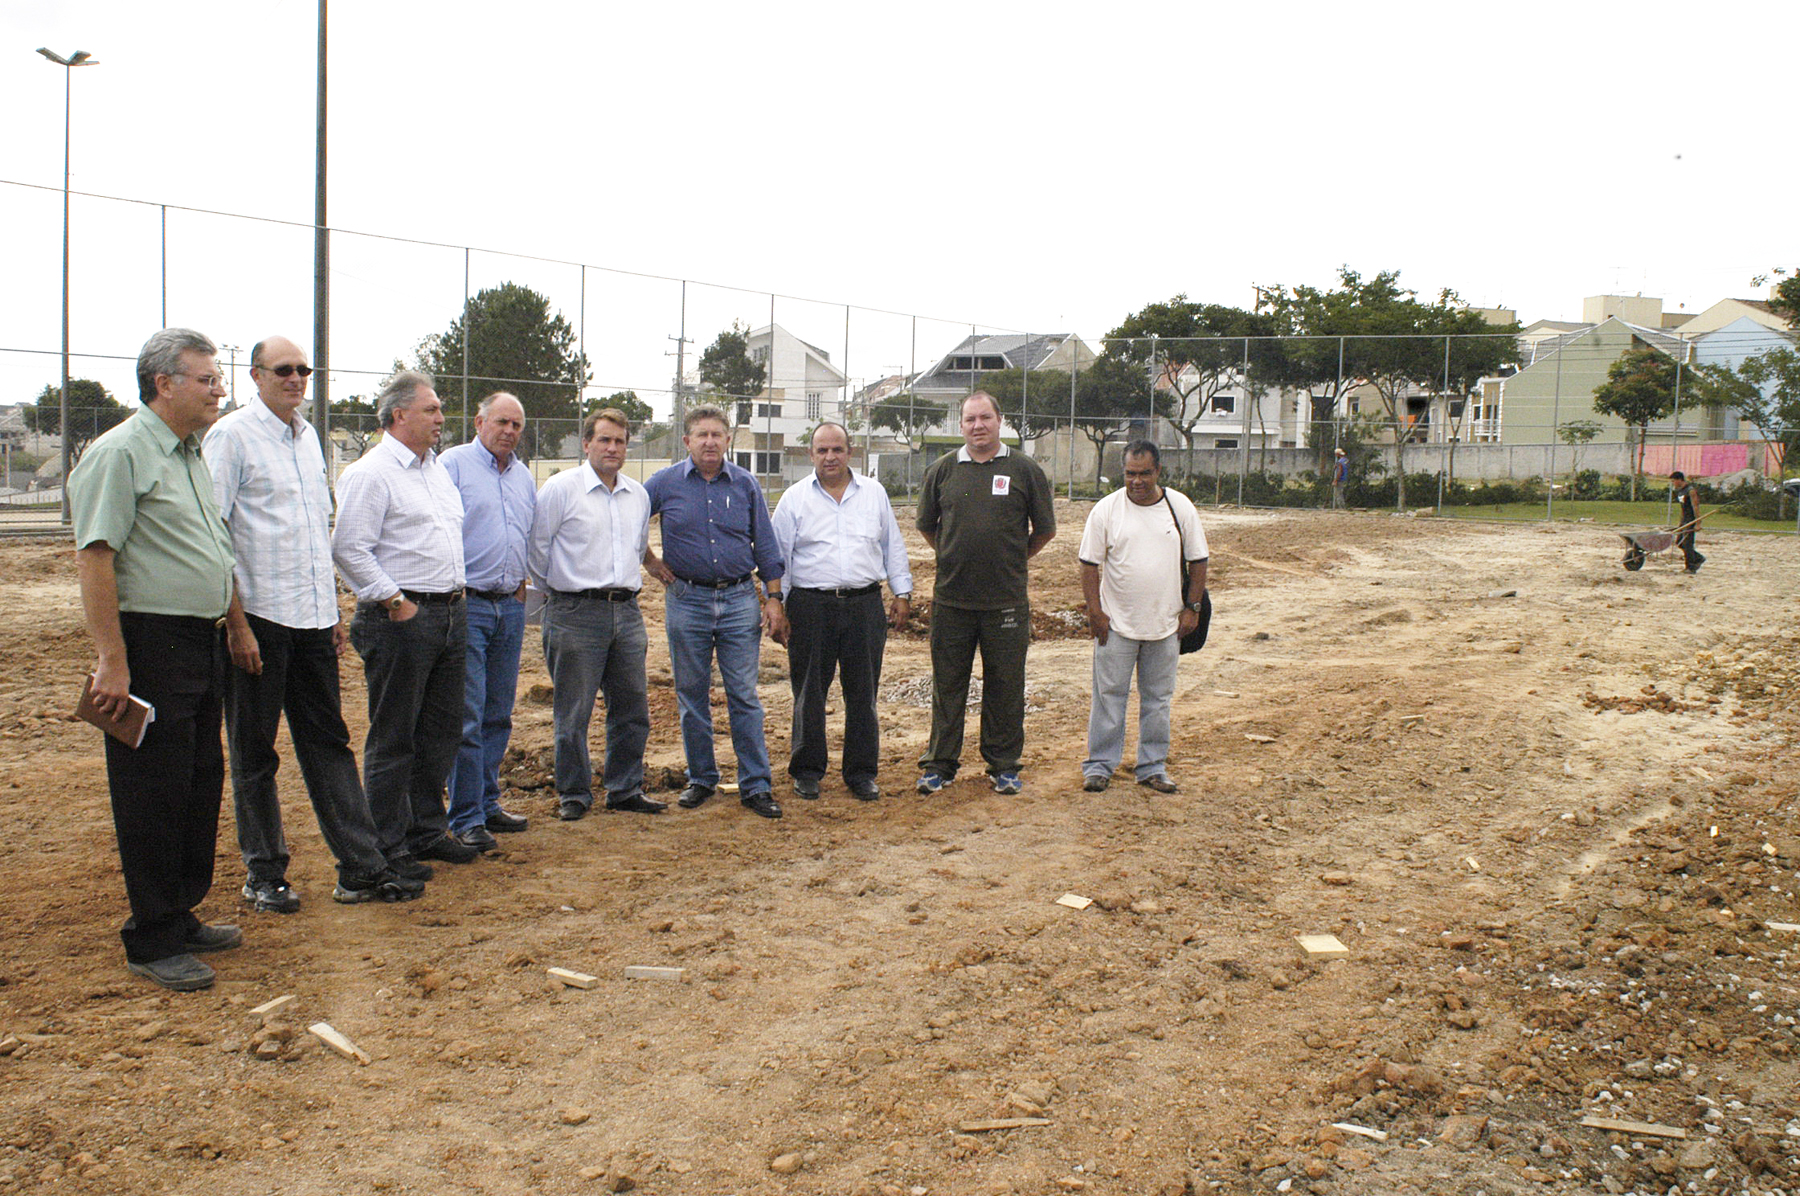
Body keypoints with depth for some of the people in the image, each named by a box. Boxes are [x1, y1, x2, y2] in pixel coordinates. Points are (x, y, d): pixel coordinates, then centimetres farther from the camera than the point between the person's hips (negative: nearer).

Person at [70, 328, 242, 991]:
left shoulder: (195, 453, 16)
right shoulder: (121, 452, -12)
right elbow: (94, 558, -18)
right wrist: (111, 661, -22)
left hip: (203, 643, 9)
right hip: (152, 645, -9)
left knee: (201, 783, 14)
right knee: (154, 794, -2)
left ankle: (182, 917, 28)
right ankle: (152, 942, 8)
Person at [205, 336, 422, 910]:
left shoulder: (308, 436, 15)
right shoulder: (232, 434, -7)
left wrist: (334, 609, 17)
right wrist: (236, 622, -16)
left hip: (312, 619, 7)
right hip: (257, 619, -6)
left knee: (329, 743, 8)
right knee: (253, 754, 6)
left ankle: (361, 868, 12)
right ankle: (263, 873, 17)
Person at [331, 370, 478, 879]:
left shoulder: (437, 469, 17)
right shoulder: (370, 473, -10)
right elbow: (348, 549, -16)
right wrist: (394, 601, -16)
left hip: (450, 613, 9)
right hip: (401, 620, -8)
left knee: (442, 729, 14)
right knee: (393, 738, -1)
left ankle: (428, 831, 27)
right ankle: (388, 849, 8)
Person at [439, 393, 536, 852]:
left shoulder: (524, 476, 17)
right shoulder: (454, 463, -3)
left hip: (511, 607, 6)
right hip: (467, 604, -6)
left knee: (498, 714, 11)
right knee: (467, 716, -7)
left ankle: (487, 802, 22)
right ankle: (466, 818, -1)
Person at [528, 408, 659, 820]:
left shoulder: (639, 495, 13)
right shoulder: (561, 488, -5)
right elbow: (535, 546, 0)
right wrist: (557, 589, 9)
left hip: (626, 612, 5)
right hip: (576, 614, -5)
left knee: (633, 708, 9)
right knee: (573, 712, 0)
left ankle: (625, 789, 21)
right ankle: (573, 794, 13)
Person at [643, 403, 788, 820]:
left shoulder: (746, 484, 4)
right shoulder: (664, 484, 1)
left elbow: (766, 547, 8)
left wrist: (773, 599, 3)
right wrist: (648, 562, 7)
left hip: (739, 601, 0)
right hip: (686, 601, 0)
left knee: (745, 696, -1)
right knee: (692, 696, 8)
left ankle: (756, 786, 4)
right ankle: (701, 778, 21)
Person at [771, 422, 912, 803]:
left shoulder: (873, 493, 11)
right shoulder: (795, 499, 5)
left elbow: (893, 546, 16)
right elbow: (777, 555, 6)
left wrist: (902, 593, 12)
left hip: (865, 606, 2)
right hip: (811, 607, -1)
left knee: (863, 693, 5)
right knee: (809, 693, 4)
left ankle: (862, 773, 15)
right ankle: (807, 771, 16)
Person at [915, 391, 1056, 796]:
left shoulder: (1025, 470, 1)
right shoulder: (943, 470, 5)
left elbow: (1044, 530, 10)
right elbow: (927, 526, 18)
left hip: (1007, 602, -1)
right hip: (951, 599, 1)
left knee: (1005, 686, 7)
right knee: (947, 685, 8)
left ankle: (1004, 766, 19)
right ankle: (939, 764, 18)